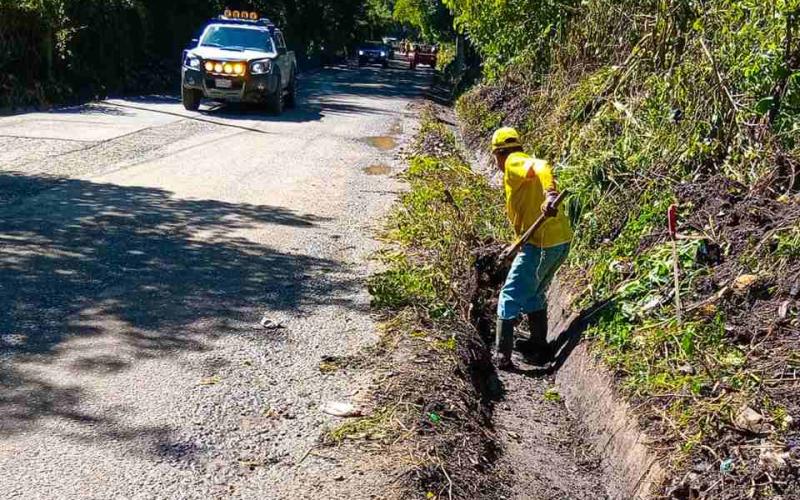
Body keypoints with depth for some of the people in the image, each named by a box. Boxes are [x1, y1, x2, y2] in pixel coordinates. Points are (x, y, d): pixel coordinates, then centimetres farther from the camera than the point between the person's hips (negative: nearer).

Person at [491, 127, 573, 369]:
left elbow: (540, 167, -27)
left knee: (511, 296, 0)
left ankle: (502, 355, 0)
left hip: (540, 244, -9)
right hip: (562, 240, 9)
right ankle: (539, 345, 35)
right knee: (534, 294, 26)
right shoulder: (526, 163, 23)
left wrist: (550, 195, -43)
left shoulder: (514, 163, -4)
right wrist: (520, 243, 30)